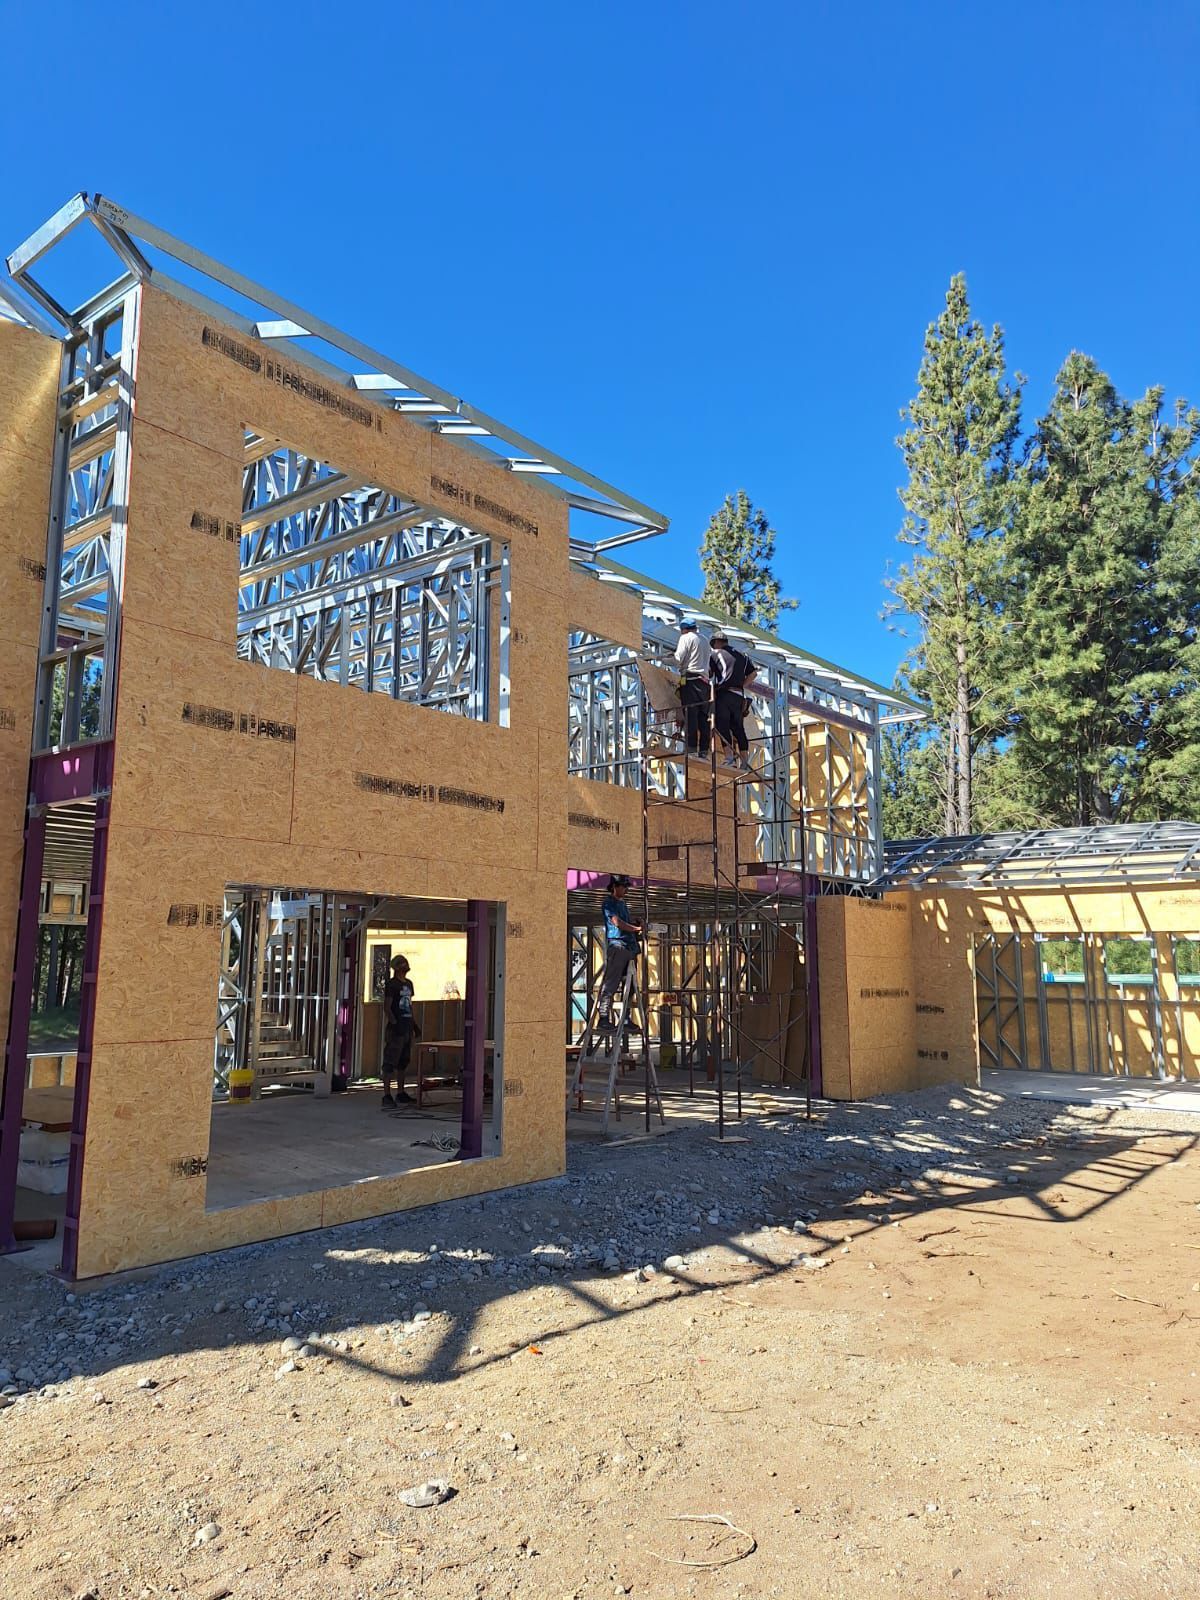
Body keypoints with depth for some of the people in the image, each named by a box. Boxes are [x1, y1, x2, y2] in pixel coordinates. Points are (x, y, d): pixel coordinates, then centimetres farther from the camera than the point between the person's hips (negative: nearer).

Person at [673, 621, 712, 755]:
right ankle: (704, 749, 3)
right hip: (704, 680, 7)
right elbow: (709, 659, 19)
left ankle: (692, 747, -16)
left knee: (690, 714, -10)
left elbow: (678, 659, -7)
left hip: (690, 679, -7)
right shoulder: (705, 640, 22)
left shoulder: (686, 638, 1)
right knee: (703, 715, 5)